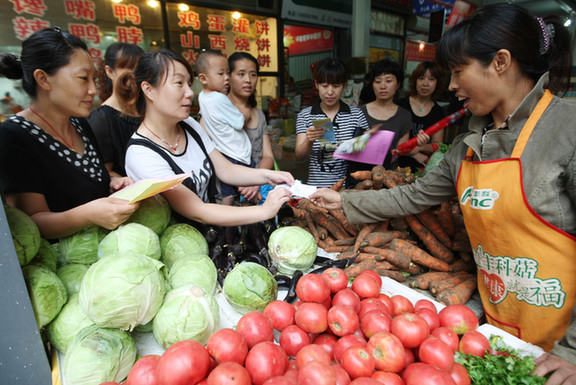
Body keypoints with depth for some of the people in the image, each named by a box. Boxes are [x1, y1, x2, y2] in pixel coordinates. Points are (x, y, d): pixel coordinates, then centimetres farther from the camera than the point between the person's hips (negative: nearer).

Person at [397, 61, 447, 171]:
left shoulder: (438, 112, 10)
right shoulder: (401, 104, 1)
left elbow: (438, 145, 6)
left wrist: (422, 147, -16)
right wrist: (415, 154, -8)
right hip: (399, 164, -2)